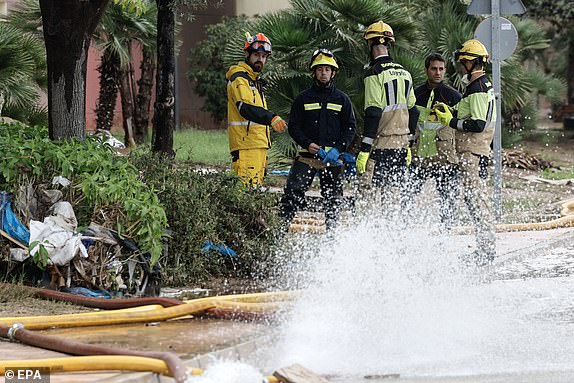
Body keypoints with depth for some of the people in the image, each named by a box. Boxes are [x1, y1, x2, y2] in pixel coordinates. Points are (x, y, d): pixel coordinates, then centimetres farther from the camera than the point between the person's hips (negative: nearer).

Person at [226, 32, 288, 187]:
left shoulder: (255, 80, 24)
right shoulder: (240, 79, -9)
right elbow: (246, 108, -26)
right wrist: (271, 118, -42)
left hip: (258, 144, 10)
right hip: (246, 146, -10)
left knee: (256, 186, 9)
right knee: (248, 188, -17)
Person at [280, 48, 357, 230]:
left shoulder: (342, 99, 9)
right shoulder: (303, 98, 8)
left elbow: (350, 128, 6)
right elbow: (293, 126, 6)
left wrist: (338, 149, -10)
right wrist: (307, 144, -11)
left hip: (333, 158, 1)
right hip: (307, 156, -1)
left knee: (333, 199, 5)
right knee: (293, 192, -15)